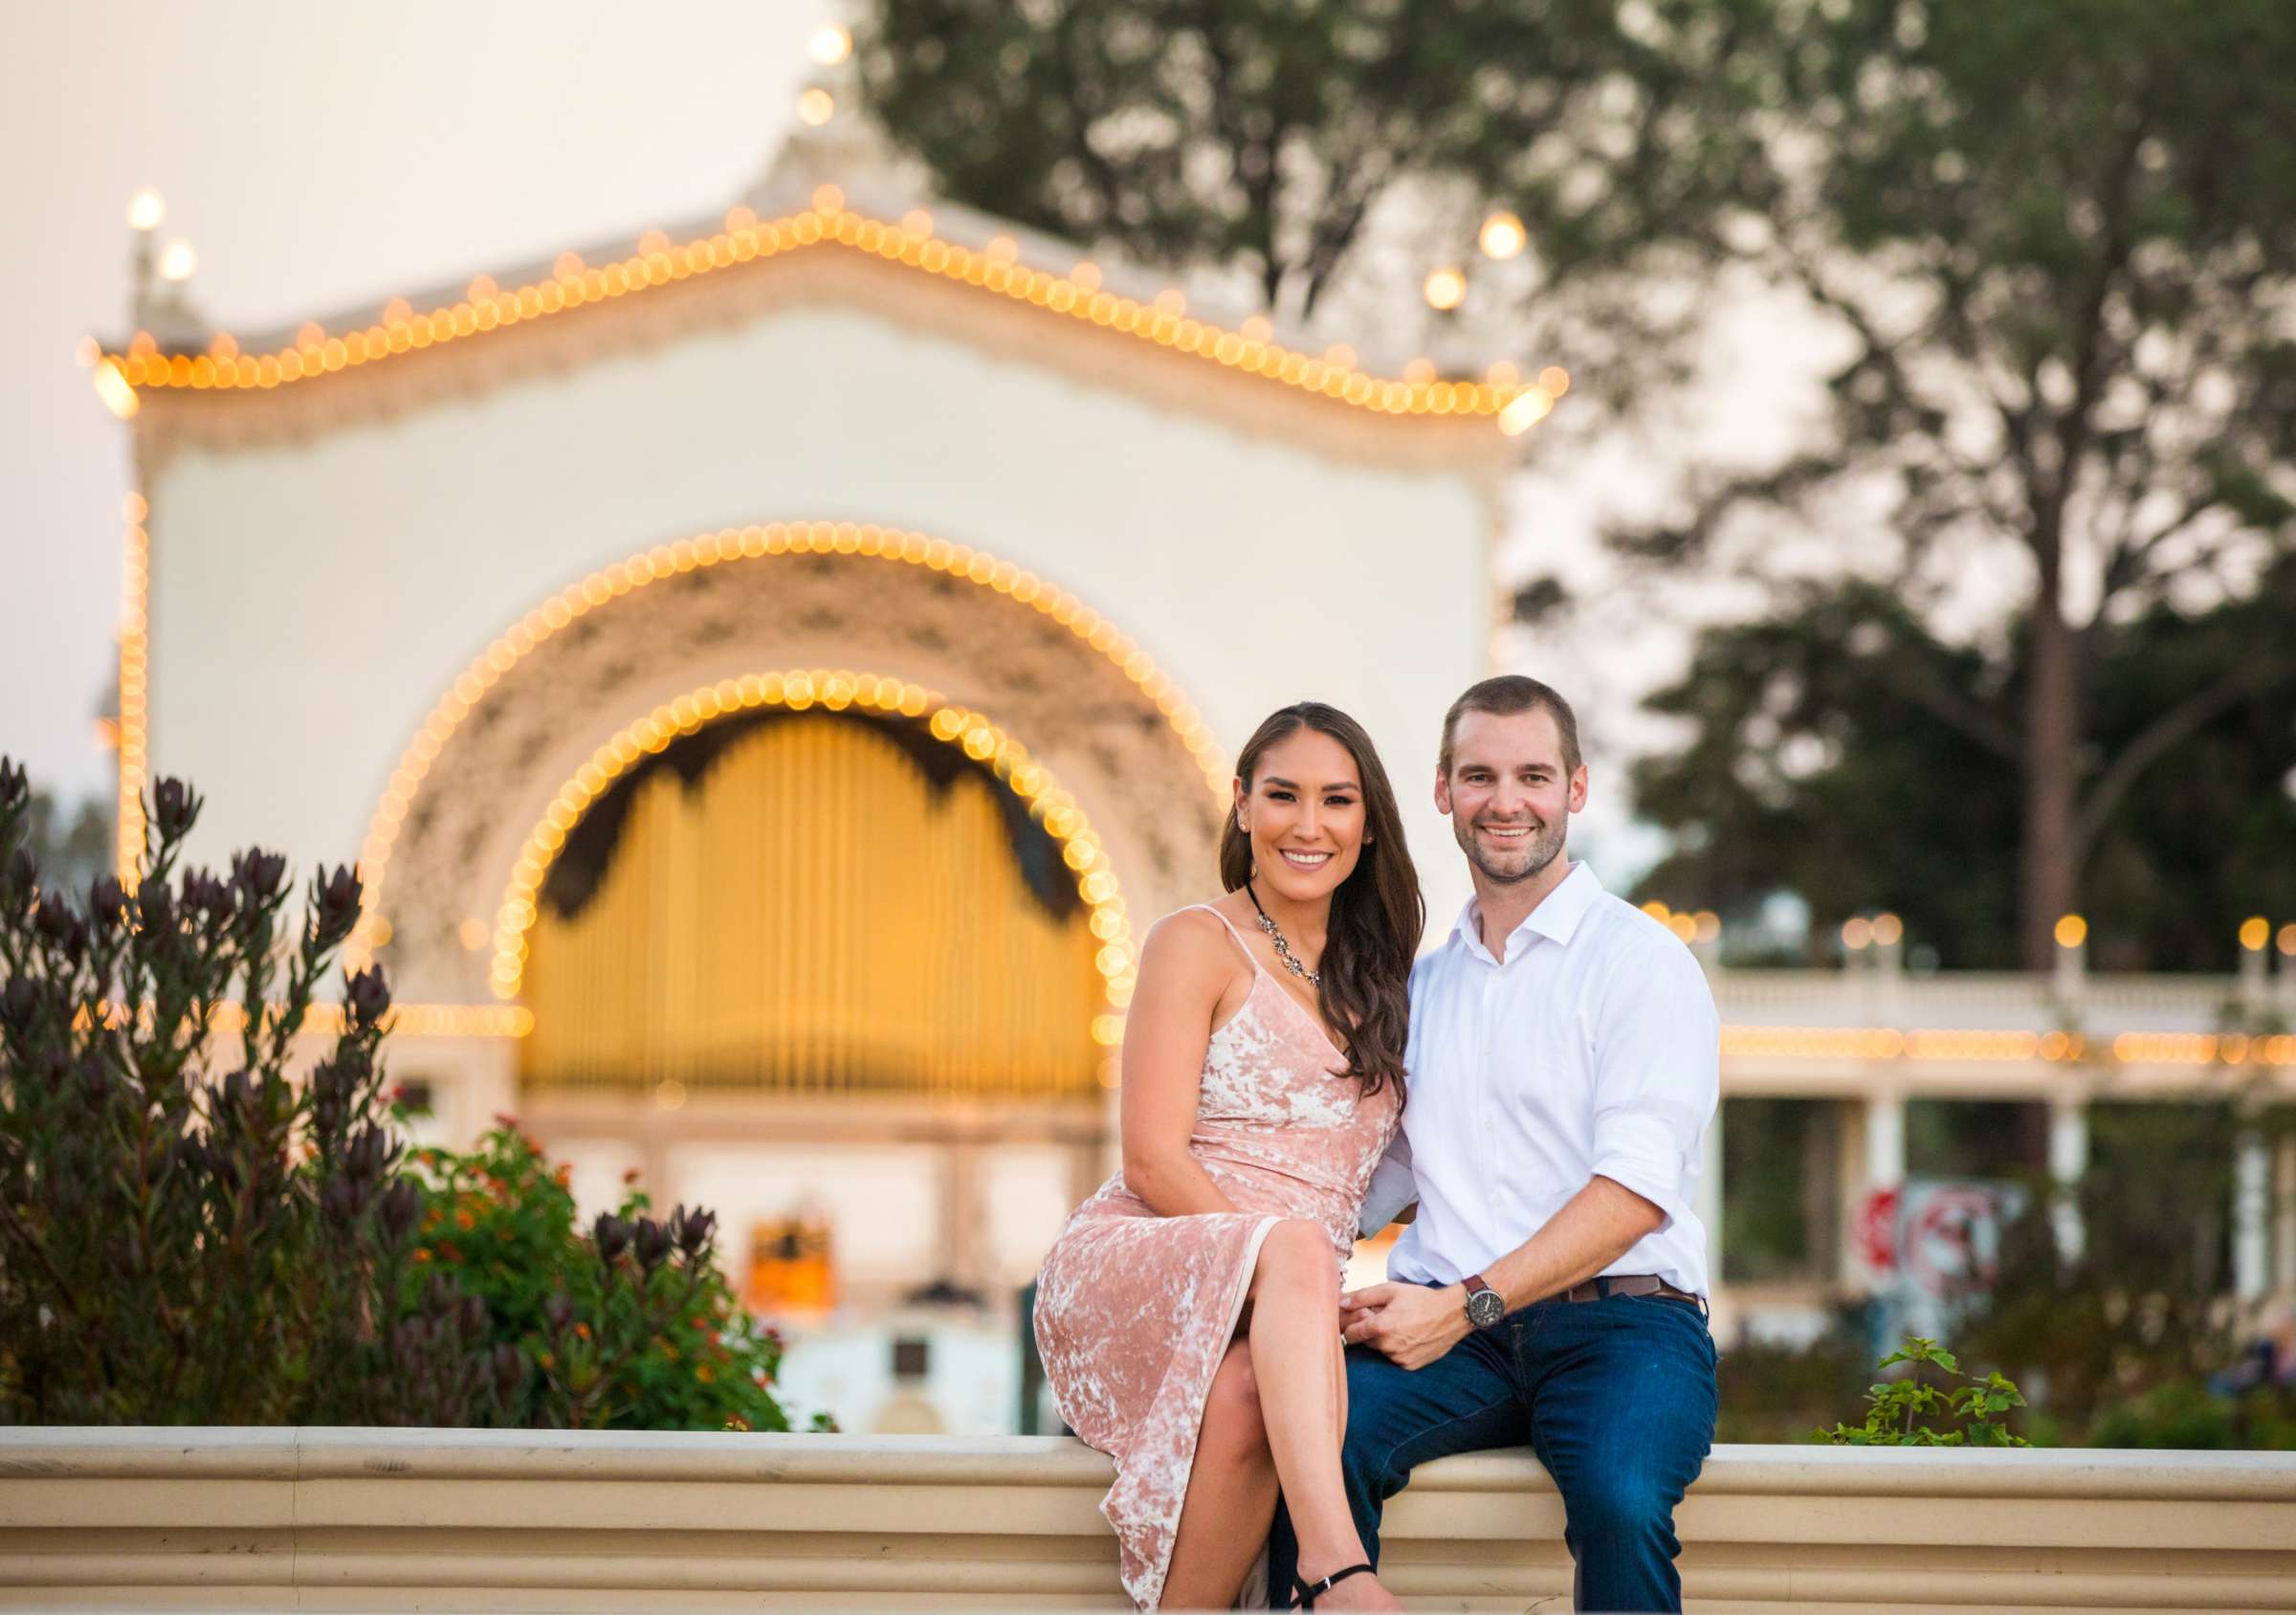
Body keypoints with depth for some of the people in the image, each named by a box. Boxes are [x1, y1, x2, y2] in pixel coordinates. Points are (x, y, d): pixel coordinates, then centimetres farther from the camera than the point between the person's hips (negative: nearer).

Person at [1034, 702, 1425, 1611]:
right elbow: (1155, 1163, -5)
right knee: (1293, 1247, -38)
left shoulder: (1376, 981, 22)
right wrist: (1289, 1265, -18)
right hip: (1131, 1270, -4)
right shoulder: (1200, 945, 5)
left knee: (1243, 1400, -35)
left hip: (1277, 1325, 4)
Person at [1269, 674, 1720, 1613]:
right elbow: (1376, 1177, 21)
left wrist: (1465, 1305, -17)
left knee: (1621, 1498, -36)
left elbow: (1637, 1188, -8)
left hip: (1618, 1321, -4)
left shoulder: (1639, 962, 3)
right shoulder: (1423, 985, 22)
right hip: (1448, 1330, 4)